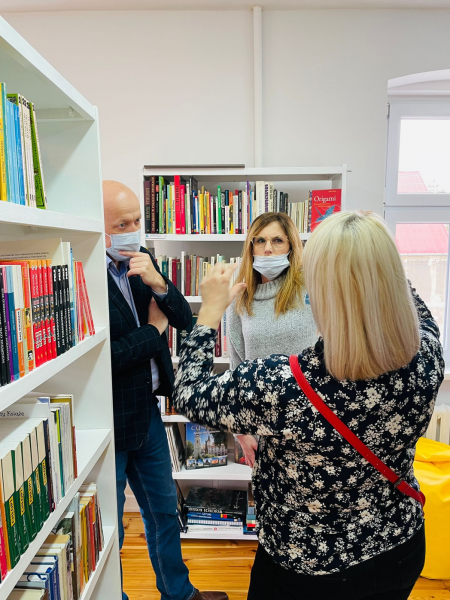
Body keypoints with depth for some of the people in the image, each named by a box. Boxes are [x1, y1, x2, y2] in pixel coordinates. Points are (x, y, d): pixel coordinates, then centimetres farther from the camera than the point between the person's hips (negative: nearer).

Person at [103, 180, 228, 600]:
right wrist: (153, 330, -13)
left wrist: (157, 283, -18)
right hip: (110, 423, -7)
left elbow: (184, 319, 0)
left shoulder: (140, 261, 1)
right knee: (109, 529, 16)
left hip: (147, 411, 8)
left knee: (163, 510, 26)